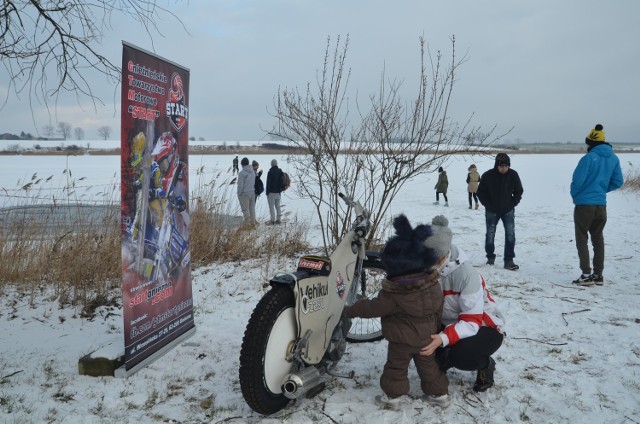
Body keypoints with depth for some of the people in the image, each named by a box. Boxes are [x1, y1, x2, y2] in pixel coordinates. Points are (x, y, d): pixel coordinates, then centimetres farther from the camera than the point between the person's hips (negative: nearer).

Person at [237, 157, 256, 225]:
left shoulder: (241, 173, -18)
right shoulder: (253, 172, 0)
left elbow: (240, 185, -16)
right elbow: (254, 183, 4)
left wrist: (239, 194, -4)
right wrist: (253, 190, 12)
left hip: (244, 194, -6)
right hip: (252, 193, 6)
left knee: (245, 209, 4)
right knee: (252, 208, 14)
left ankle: (247, 222, 9)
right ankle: (253, 222, 20)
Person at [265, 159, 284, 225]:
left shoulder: (270, 172, -15)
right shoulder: (280, 171, 7)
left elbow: (268, 183, -14)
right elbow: (282, 182, 13)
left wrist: (267, 192, -8)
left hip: (272, 192, -7)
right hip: (278, 192, 7)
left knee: (271, 207, -3)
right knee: (278, 206, 13)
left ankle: (272, 220, -4)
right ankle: (278, 219, 15)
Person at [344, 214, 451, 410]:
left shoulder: (395, 295, -29)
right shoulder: (433, 283, -11)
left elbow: (373, 307, -19)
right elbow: (438, 308, 1)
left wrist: (350, 311, -5)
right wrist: (435, 326, 18)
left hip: (402, 340, -6)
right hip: (427, 336, 6)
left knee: (396, 366, 13)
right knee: (428, 363, 22)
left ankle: (393, 396, 24)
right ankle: (439, 393, 32)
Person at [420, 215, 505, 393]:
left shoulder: (466, 274, -31)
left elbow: (473, 321, -32)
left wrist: (443, 338, -47)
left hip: (484, 327, -5)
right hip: (449, 324, 5)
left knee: (460, 356, -33)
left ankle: (486, 365, 2)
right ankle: (441, 364, 11)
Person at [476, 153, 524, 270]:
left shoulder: (513, 175, -9)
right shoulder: (488, 176, -13)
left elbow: (519, 191, 4)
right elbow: (480, 192, -3)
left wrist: (513, 204, -5)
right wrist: (488, 205, -8)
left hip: (508, 211, 1)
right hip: (492, 211, -1)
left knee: (510, 235, -7)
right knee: (490, 235, 7)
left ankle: (509, 261, -2)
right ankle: (490, 257, 25)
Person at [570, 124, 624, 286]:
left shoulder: (589, 158, -16)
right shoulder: (613, 158, 5)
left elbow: (578, 180, -16)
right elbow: (618, 182, 8)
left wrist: (574, 194, 3)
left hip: (584, 204, -6)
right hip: (601, 205, 6)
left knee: (582, 239, 2)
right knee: (598, 239, 14)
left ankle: (586, 274, -2)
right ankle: (598, 274, 17)